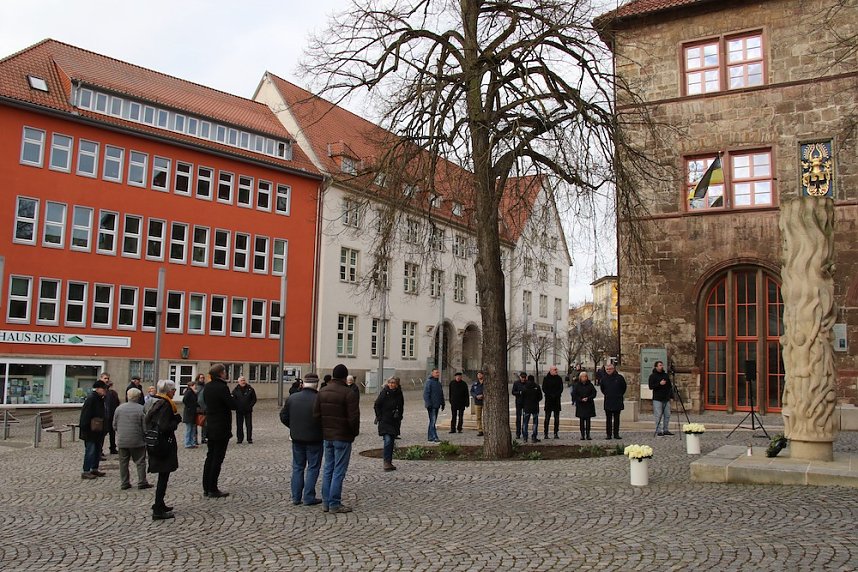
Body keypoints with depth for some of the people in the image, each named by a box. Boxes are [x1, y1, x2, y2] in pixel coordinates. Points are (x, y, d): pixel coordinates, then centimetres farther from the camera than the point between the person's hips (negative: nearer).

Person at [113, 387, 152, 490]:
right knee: (140, 462, 4)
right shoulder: (141, 409, -11)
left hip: (122, 441, 4)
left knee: (123, 462, 11)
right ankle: (142, 482, 4)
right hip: (137, 441, -4)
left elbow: (114, 425, 9)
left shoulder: (119, 408, 2)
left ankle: (124, 483, 14)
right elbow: (145, 427, -10)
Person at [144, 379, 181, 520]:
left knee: (162, 475, 20)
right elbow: (165, 427, -24)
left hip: (154, 444, 10)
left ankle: (158, 504, 30)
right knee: (163, 476, -3)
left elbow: (146, 420, 15)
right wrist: (177, 420, -8)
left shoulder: (155, 402, 10)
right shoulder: (166, 405, -18)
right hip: (164, 444, -10)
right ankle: (158, 511, -1)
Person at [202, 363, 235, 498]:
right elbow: (233, 405, -20)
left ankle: (206, 488, 20)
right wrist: (233, 397, 0)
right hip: (222, 428, -8)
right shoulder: (222, 387, -20)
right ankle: (213, 490, 3)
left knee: (210, 457, 15)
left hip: (210, 426, 8)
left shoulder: (208, 386, 5)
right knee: (218, 458, -1)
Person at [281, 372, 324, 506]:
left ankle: (296, 497, 17)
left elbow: (283, 416, 4)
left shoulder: (292, 398, -2)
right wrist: (321, 431, 4)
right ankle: (309, 498, 5)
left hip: (297, 438, 5)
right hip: (314, 439, -4)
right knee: (313, 468, 6)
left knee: (297, 467, 15)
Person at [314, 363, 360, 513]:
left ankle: (326, 502, 19)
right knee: (339, 471, 0)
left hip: (327, 436, 6)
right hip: (343, 437, -6)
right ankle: (334, 504, 3)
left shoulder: (322, 391, 5)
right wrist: (355, 432, -2)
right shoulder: (349, 394, -16)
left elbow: (316, 414, 6)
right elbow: (354, 418, -19)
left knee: (328, 469, 15)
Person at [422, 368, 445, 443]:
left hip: (436, 405, 9)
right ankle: (434, 437, -13)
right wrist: (428, 404, -20)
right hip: (431, 406, -9)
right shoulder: (429, 382, -11)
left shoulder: (438, 383, 16)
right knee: (432, 421, -11)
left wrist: (442, 403, 20)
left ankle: (430, 437, 18)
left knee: (433, 421, 12)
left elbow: (441, 394, 24)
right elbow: (426, 394, -15)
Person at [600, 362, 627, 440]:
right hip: (608, 402, 1)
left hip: (617, 402, -1)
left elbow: (624, 387, 11)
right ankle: (609, 434, 6)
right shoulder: (604, 378, 2)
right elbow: (601, 388, 18)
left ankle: (616, 434, 11)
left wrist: (620, 395, 9)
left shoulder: (619, 377, -3)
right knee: (608, 419, 2)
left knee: (616, 419, 5)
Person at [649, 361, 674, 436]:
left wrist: (671, 394, 10)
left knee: (667, 415, 5)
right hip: (657, 399, -5)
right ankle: (659, 431, 0)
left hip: (666, 398, 5)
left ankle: (666, 430, 13)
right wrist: (659, 384, -19)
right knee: (658, 415, -5)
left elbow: (669, 386, 20)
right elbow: (651, 386, -9)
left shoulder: (666, 375, 14)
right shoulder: (652, 376, 0)